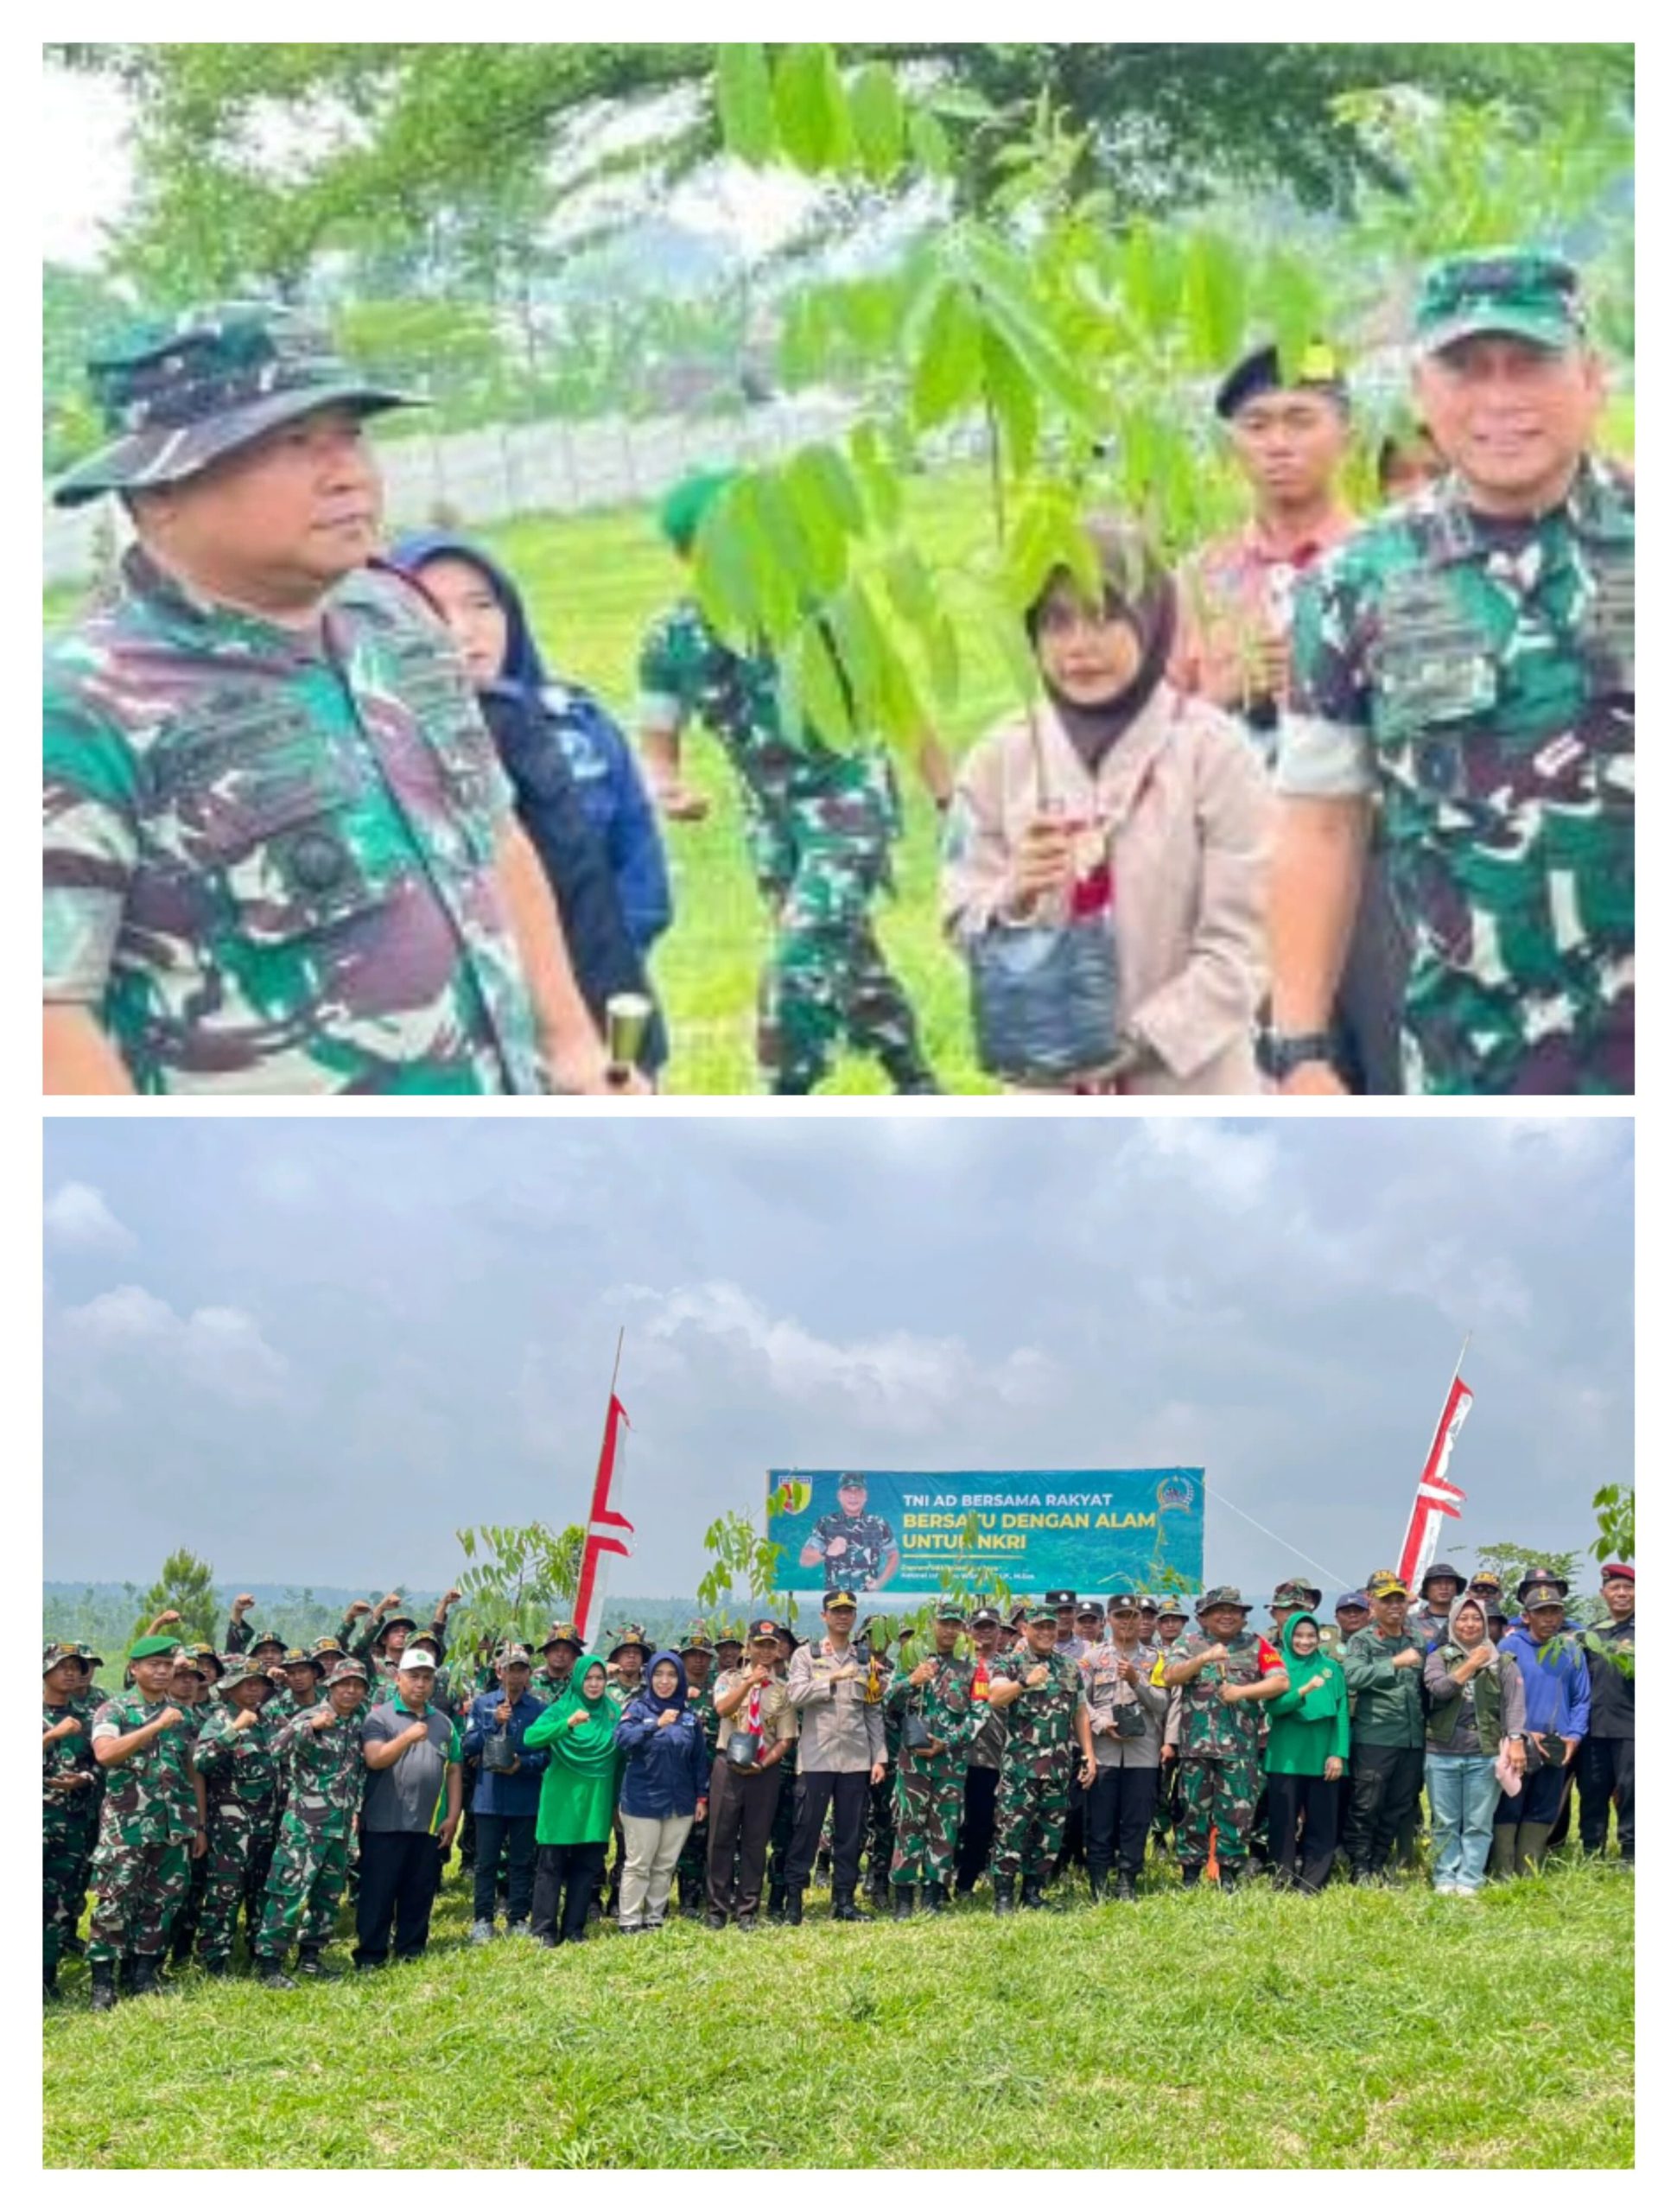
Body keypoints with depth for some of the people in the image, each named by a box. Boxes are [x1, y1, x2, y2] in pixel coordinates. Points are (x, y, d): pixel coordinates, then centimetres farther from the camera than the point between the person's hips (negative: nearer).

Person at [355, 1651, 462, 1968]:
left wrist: (453, 1816, 7)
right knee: (377, 1894, -1)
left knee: (419, 1895, 8)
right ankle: (370, 1958, 4)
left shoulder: (444, 1723, 14)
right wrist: (407, 1737, -25)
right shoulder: (380, 1717, -1)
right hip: (385, 1824, -4)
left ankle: (411, 1955, 17)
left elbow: (453, 1771, 14)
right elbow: (374, 1759, -14)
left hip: (430, 1825, 4)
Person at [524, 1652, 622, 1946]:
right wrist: (568, 1724, -34)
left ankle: (574, 1927, 16)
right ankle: (544, 1929, 3)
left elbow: (619, 1758, 13)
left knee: (587, 1866, 7)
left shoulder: (612, 1712, 6)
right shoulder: (561, 1707, -5)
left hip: (595, 1802, 4)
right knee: (552, 1864, -1)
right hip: (561, 1799, -4)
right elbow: (531, 1736, -21)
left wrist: (617, 1800, 11)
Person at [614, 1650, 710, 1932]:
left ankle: (654, 1918, 18)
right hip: (642, 1801, -4)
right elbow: (623, 1739, -23)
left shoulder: (689, 1715, 7)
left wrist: (701, 1797, 7)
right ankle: (629, 1923, 5)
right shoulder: (638, 1708, -4)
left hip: (680, 1803, 4)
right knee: (638, 1864, -1)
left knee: (666, 1866, 9)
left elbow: (700, 1759, 11)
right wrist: (656, 1725, -35)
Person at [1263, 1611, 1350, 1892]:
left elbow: (1342, 1714, 4)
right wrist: (1304, 1690, -26)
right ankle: (1283, 1884, 8)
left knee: (1321, 1825, 3)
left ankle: (1312, 1886, 9)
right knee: (1284, 1824, 1)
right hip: (1285, 1759, -2)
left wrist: (1339, 1754, -5)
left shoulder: (1332, 1668, 7)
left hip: (1322, 1759, 2)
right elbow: (1273, 1706, -11)